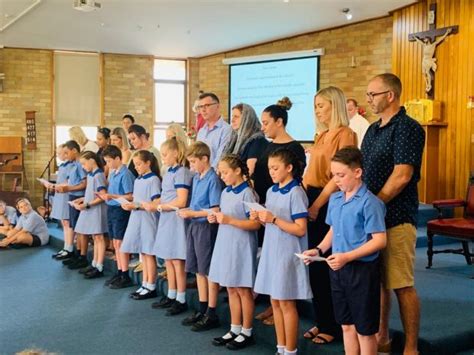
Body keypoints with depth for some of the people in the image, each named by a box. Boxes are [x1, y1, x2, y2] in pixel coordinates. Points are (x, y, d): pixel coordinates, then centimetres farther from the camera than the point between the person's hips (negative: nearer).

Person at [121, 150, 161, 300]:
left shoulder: (153, 180, -10)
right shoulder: (137, 180, 14)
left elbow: (156, 203, -15)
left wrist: (136, 206, -19)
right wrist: (129, 205, -3)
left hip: (148, 221, -7)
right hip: (137, 220, 8)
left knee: (149, 254, 0)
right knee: (143, 254, 12)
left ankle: (151, 288, 7)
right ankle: (144, 285, 19)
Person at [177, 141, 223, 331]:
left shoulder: (213, 180, -15)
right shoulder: (196, 178, 11)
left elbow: (215, 210, -18)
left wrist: (193, 214, -15)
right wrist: (188, 211, 1)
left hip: (206, 227, -8)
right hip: (194, 226, 8)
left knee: (209, 271, 0)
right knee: (198, 270, 14)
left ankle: (211, 315, 10)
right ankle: (202, 310, 26)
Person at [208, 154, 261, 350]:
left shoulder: (247, 194, -14)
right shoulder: (225, 192, 10)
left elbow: (255, 224, -19)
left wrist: (229, 220, -25)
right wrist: (216, 218, 0)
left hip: (242, 248, -8)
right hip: (226, 245, 8)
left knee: (243, 290, 3)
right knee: (231, 289, 14)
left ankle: (246, 333, 15)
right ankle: (235, 329, 25)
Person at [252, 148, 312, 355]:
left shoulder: (295, 193, -13)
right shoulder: (271, 191, 10)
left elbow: (300, 229, -17)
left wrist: (274, 219, -22)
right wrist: (260, 219, -3)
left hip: (288, 254, -7)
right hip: (271, 251, 7)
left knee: (286, 303, 2)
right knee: (275, 302, 12)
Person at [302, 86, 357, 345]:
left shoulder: (344, 134, -10)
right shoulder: (322, 135, 16)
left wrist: (317, 205, -18)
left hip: (328, 203, -8)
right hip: (312, 201, 8)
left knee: (325, 266, -1)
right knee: (313, 264, 12)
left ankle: (332, 326, 13)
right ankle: (321, 321, 24)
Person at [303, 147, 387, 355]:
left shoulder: (369, 202, -16)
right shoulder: (334, 199, 6)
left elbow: (380, 240, -18)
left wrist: (347, 256, -25)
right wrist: (319, 250, 0)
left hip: (362, 270, -7)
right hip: (338, 269, 7)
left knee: (364, 330, 6)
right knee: (346, 325, 18)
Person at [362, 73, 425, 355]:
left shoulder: (408, 128, -11)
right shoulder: (373, 129, 15)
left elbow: (402, 176, -18)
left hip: (396, 218, -8)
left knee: (402, 286, -2)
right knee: (378, 282, 15)